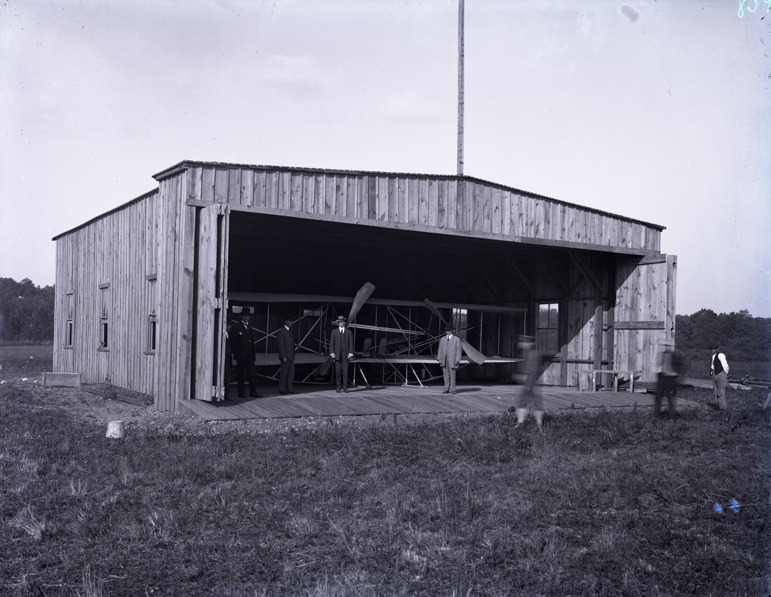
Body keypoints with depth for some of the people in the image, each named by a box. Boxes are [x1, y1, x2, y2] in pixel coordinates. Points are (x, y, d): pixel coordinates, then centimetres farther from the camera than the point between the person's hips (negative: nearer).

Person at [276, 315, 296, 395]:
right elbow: (281, 345, -13)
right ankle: (282, 389, 5)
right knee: (283, 373, -2)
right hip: (285, 357, -8)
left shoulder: (289, 331, 16)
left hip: (291, 356, 8)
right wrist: (283, 357, -18)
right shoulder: (281, 332, -9)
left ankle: (289, 388, 14)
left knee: (291, 373, 8)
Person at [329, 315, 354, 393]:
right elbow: (331, 343, 5)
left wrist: (350, 353, -4)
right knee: (338, 371, 0)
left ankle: (345, 387, -3)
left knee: (345, 371, -5)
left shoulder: (348, 332, 8)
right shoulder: (334, 331, 8)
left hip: (345, 354, 0)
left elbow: (351, 343, 5)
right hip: (337, 354, 0)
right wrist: (332, 353, -5)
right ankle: (338, 386, 6)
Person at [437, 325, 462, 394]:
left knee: (452, 375, -5)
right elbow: (440, 349, 15)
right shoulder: (442, 339, 16)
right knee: (446, 375, 3)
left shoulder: (457, 339, 4)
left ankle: (452, 389, 0)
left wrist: (457, 360, -9)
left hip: (452, 360, -4)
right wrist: (439, 358, 3)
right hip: (444, 360, 4)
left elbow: (459, 350, 0)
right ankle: (446, 389, 7)